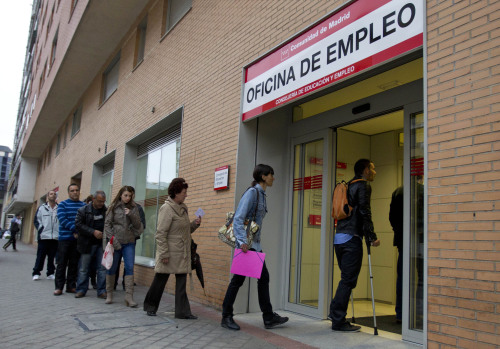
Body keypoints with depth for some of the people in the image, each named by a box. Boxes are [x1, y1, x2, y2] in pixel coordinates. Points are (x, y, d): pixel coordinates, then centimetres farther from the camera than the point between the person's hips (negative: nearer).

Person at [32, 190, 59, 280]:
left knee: (52, 256, 7)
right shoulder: (42, 208, 5)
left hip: (56, 237, 2)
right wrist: (41, 229, -5)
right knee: (40, 256, 1)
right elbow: (36, 220, 5)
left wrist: (60, 231, 1)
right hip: (44, 237, -1)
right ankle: (36, 273, 10)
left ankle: (50, 273, 16)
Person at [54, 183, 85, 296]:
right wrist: (75, 229, -18)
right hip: (65, 238, -2)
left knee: (74, 264, 6)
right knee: (62, 263, 1)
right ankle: (59, 287, 7)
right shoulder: (63, 204, 3)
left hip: (78, 239, 2)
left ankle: (71, 286, 14)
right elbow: (62, 219, -9)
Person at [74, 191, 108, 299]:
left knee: (102, 268, 2)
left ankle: (102, 291, 10)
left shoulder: (106, 211, 4)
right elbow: (79, 225, -9)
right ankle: (81, 290, 18)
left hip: (101, 244, 2)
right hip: (87, 244, -2)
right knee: (84, 269, 6)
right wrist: (93, 232, -16)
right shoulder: (83, 210, -2)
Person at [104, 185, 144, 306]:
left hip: (129, 243, 1)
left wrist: (131, 215, -13)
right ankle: (109, 294, 22)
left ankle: (129, 296, -5)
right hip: (115, 242, -1)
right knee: (112, 268, 8)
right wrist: (112, 239, -8)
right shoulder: (114, 207, 2)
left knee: (129, 268, -5)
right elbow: (107, 224, 0)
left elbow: (138, 225, 3)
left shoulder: (134, 208, 7)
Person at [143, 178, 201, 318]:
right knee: (160, 280, 7)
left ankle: (183, 311, 10)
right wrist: (164, 254, -19)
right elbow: (160, 233, -16)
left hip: (183, 254, 7)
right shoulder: (167, 208, -12)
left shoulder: (183, 208, 13)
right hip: (170, 253, -7)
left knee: (181, 283, 6)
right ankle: (150, 306, 26)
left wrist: (195, 224, 3)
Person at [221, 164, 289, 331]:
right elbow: (238, 219, -19)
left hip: (255, 244, 9)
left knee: (263, 277, 8)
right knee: (238, 279, -2)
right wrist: (242, 242, -27)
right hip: (246, 244, -9)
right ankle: (226, 317, 11)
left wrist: (255, 240, 16)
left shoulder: (261, 194, 16)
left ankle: (269, 318, 13)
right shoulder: (252, 192, -12)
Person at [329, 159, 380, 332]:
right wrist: (372, 237, -11)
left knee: (347, 278, 16)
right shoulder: (363, 186, -5)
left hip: (339, 237, 9)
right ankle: (338, 321, 1)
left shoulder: (348, 185, 21)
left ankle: (336, 313, 19)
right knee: (348, 279, -4)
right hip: (351, 238, -9)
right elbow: (364, 213, -14)